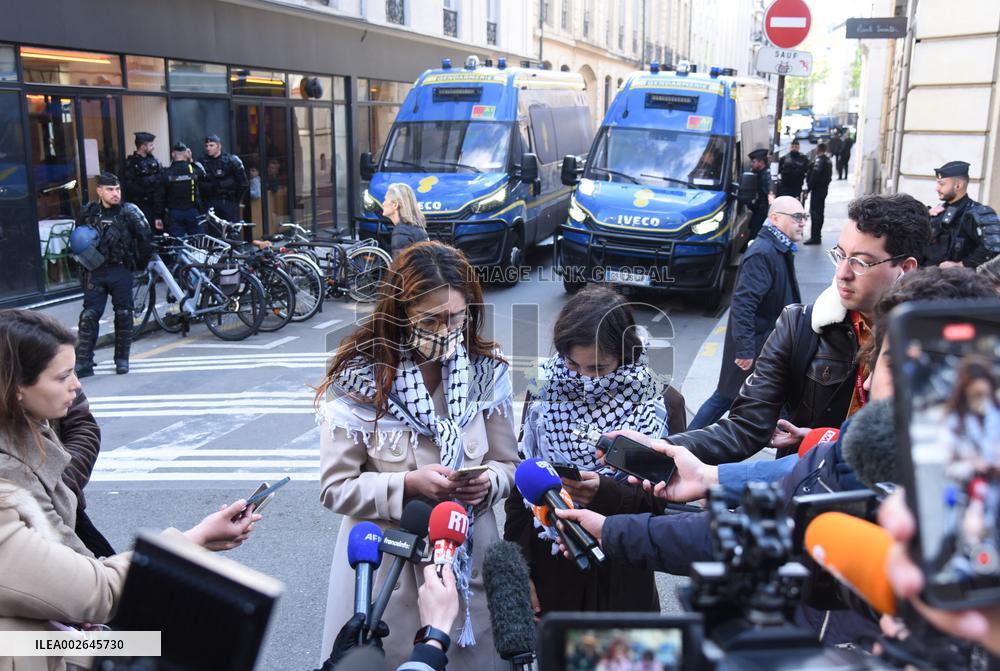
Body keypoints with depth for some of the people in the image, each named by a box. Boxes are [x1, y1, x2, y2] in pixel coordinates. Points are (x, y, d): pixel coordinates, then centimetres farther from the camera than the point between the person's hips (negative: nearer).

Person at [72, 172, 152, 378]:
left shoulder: (129, 211, -4)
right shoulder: (88, 212, 5)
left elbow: (146, 237, -3)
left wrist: (141, 261, 3)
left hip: (121, 270, -1)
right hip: (95, 270, 2)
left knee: (123, 314, 4)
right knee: (89, 315, -4)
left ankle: (122, 359, 17)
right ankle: (83, 362, -2)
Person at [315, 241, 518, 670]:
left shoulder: (486, 370, -4)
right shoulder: (359, 378, -14)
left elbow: (508, 465, 4)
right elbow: (336, 488, -11)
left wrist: (486, 482, -18)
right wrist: (408, 484, -25)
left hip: (470, 560, 3)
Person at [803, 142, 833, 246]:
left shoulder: (819, 160, -15)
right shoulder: (828, 160, 14)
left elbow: (815, 174, -21)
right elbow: (829, 176, 17)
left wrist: (809, 186, -14)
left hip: (817, 188, -10)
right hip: (824, 188, 10)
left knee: (815, 212, -9)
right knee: (820, 212, 15)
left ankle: (815, 237, -10)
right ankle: (817, 235, 22)